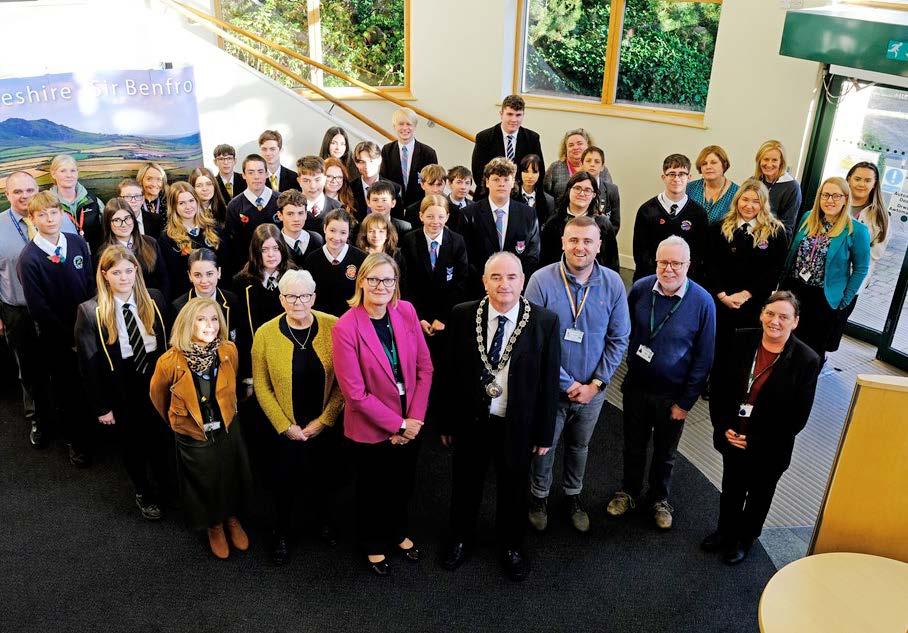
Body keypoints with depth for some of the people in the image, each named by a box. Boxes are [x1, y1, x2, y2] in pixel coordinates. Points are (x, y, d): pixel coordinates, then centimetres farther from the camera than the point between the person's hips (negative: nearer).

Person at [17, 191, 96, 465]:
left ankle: (92, 430, 37)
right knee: (65, 390, 13)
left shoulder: (78, 243, -3)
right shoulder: (28, 259, -15)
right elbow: (38, 309, -13)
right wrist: (69, 337, -11)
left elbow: (92, 287, 3)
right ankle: (75, 440, 33)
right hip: (56, 338, -3)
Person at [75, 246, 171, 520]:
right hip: (121, 391, -2)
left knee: (160, 439, 18)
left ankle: (166, 484, 44)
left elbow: (166, 344, 0)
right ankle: (144, 493, 42)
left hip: (156, 382, 2)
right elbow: (88, 364, -9)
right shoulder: (90, 311, -14)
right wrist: (101, 407, -8)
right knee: (132, 445, 18)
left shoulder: (154, 299, -7)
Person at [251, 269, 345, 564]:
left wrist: (324, 419, -11)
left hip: (325, 426, 1)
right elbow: (261, 386, -6)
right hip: (286, 428, 0)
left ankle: (323, 521, 49)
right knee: (285, 481, 16)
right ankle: (282, 534, 41)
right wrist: (285, 426, -9)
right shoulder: (265, 334, -13)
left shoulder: (333, 327, -14)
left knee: (323, 477, 21)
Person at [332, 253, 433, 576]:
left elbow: (424, 367, -3)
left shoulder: (406, 311, -8)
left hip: (410, 424, 4)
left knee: (403, 483, 24)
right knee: (373, 488, 19)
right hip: (371, 428, -4)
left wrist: (415, 418, -9)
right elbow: (355, 393, -20)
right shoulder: (345, 328, -22)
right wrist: (397, 424, -16)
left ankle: (399, 532, 52)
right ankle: (373, 544, 46)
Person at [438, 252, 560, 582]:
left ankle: (511, 545, 47)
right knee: (465, 484, 21)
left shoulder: (545, 321, -14)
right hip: (470, 420, 1)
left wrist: (544, 433, -4)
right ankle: (460, 538, 48)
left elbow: (549, 381, -7)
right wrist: (447, 423, 1)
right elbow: (451, 372, -4)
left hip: (517, 425, -1)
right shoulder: (463, 316, -11)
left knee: (513, 489, 20)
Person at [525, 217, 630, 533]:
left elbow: (619, 339, -4)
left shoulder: (613, 284, -10)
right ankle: (539, 495, 43)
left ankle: (573, 495, 47)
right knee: (543, 446, 17)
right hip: (549, 387, -2)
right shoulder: (541, 280, -19)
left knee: (579, 446, 23)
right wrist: (566, 383, -15)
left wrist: (595, 384, -10)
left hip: (592, 388, 2)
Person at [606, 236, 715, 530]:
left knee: (665, 452, 20)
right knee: (634, 445, 21)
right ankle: (629, 492, 45)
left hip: (672, 394, -2)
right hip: (636, 385, 2)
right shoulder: (640, 288, -13)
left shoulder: (702, 302, -19)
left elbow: (703, 358, -12)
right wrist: (631, 357, -1)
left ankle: (660, 498, 44)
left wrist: (686, 402, -10)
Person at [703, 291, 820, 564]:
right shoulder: (742, 340, -11)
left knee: (758, 494, 21)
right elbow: (720, 385, -3)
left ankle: (744, 539, 45)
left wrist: (755, 440, -16)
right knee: (731, 487, 24)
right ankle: (725, 530, 49)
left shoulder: (806, 360, -19)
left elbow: (797, 417, -15)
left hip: (769, 449, -2)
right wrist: (723, 426, -11)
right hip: (731, 437, 3)